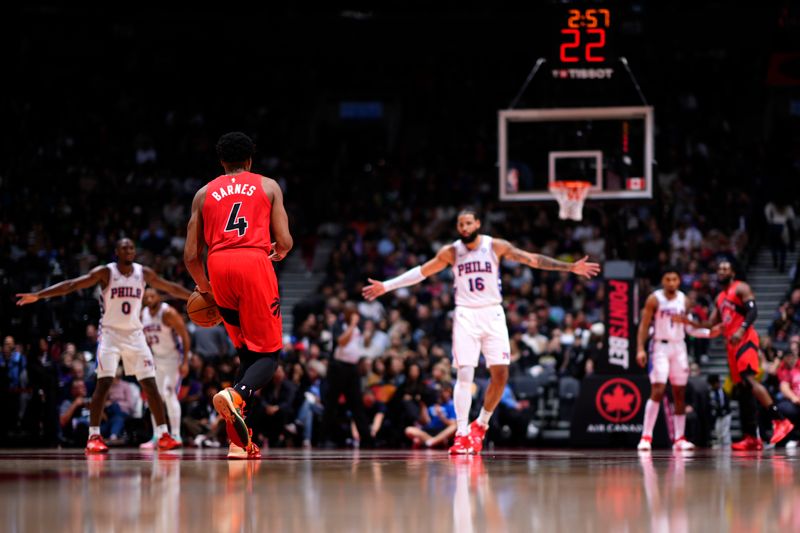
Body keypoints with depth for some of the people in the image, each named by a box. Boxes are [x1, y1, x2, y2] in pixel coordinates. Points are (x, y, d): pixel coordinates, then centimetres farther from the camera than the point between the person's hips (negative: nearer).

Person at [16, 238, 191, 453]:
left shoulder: (144, 273, 1)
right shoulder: (105, 272, -10)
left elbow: (171, 288, 14)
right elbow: (72, 285, -16)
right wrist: (38, 295, -25)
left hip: (135, 334, 4)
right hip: (111, 333, -4)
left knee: (150, 384, 0)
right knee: (104, 383, -15)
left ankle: (163, 435, 6)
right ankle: (93, 436, -12)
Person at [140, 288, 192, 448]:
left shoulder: (168, 313, -20)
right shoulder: (143, 315, 1)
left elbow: (185, 336, -20)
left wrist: (185, 362, -24)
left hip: (174, 357, -7)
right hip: (157, 358, 7)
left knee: (169, 393, -18)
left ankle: (175, 435, -14)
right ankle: (156, 437, 10)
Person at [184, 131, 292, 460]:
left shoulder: (204, 193, 20)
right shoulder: (268, 186, 16)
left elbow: (191, 256, 15)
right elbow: (285, 242, 6)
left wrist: (203, 287, 33)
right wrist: (278, 253, 30)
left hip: (218, 264, 3)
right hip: (254, 261, -3)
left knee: (247, 353, 17)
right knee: (268, 352, 3)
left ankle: (239, 440, 5)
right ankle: (238, 395, -31)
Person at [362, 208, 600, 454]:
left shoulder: (496, 246, -2)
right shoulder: (451, 252, 1)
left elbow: (532, 259, -2)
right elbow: (421, 272, 10)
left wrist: (570, 267, -7)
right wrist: (387, 285, 8)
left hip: (492, 314, 1)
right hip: (466, 315, -1)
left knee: (500, 374, -4)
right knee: (465, 374, -12)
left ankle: (481, 424, 16)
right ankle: (462, 434, -12)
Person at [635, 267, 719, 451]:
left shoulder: (684, 301, 6)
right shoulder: (654, 299, -7)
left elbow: (689, 327, 10)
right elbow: (644, 326, -7)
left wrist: (708, 333, -4)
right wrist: (640, 349, -16)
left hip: (679, 348, 5)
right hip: (660, 347, -5)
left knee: (680, 394, 5)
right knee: (657, 391, -15)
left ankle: (679, 439, 9)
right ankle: (646, 436, -14)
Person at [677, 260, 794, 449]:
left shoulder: (741, 288, -1)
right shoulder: (720, 297, 24)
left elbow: (752, 311, -14)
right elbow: (711, 323, 27)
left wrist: (741, 330, -28)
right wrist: (690, 323, 14)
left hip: (745, 339, -9)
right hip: (732, 343, 9)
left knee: (749, 379, -24)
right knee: (741, 388, 5)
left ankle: (780, 421, -30)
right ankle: (752, 438, 5)